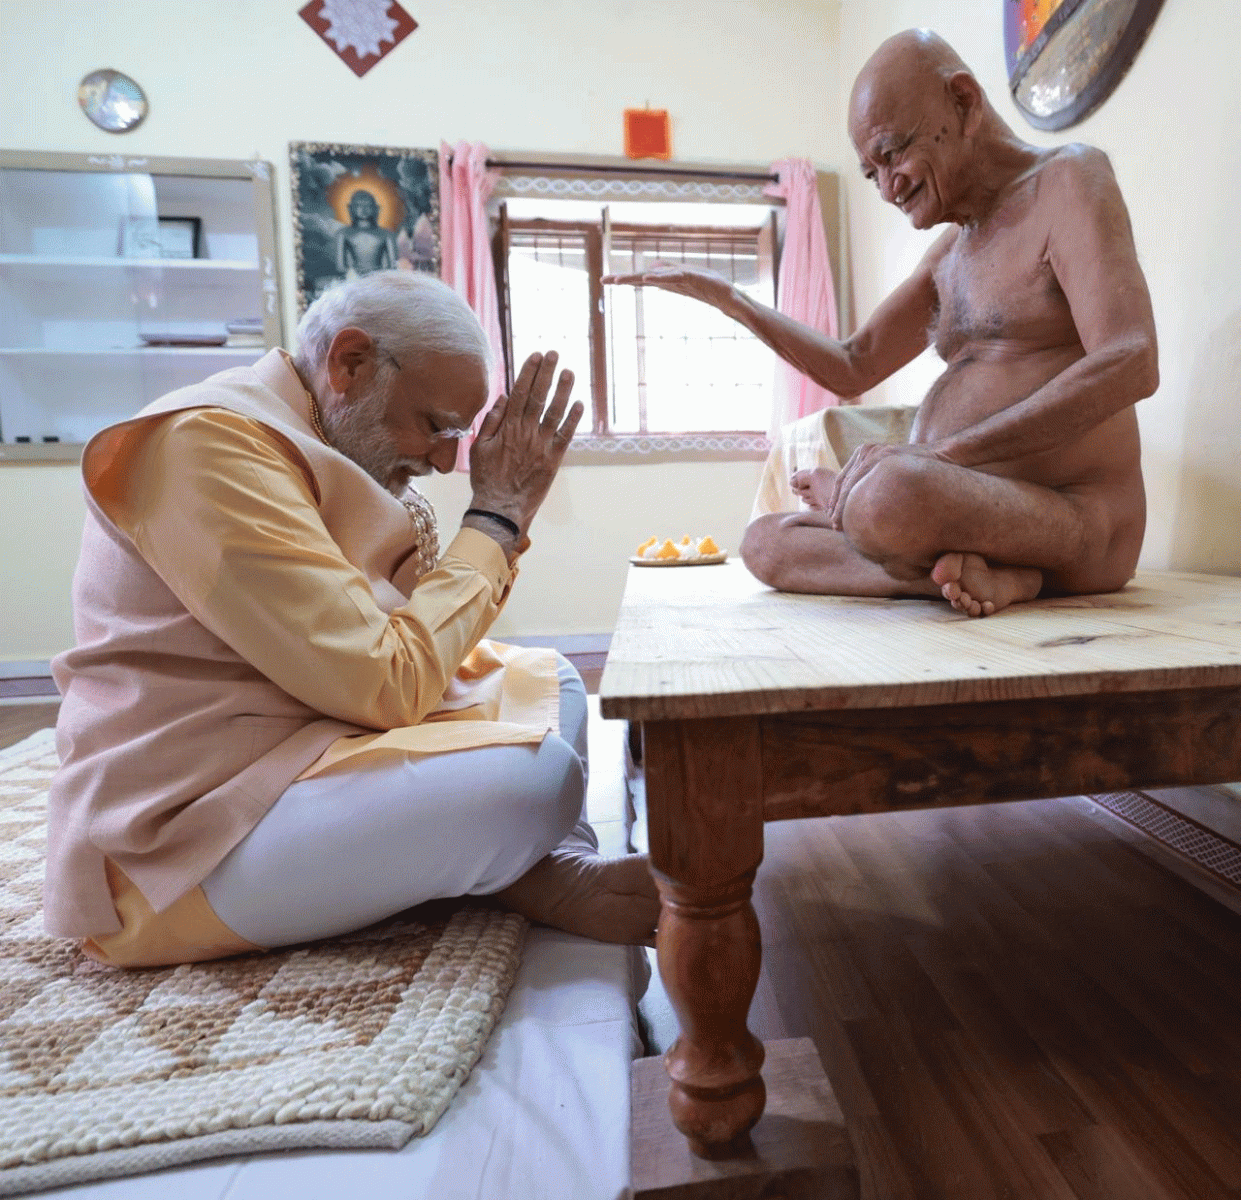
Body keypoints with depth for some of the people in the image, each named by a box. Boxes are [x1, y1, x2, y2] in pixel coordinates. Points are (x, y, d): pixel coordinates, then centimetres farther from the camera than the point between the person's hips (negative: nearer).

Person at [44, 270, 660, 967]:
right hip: (180, 849, -9)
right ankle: (548, 884, 1)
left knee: (549, 682, 9)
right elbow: (386, 685, -26)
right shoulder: (205, 443, -19)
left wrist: (507, 518, -1)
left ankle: (562, 871, -10)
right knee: (539, 776, -30)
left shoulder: (308, 445, 10)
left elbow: (415, 654, 9)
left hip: (306, 747, 10)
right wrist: (495, 519, -15)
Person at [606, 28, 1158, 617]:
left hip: (1078, 519, -9)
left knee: (889, 495, -41)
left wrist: (944, 452, -26)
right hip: (984, 515, 9)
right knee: (764, 539, -2)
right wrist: (724, 296, 16)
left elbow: (1129, 366, -18)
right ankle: (987, 573, -15)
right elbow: (852, 368, 20)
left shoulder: (1070, 177, -3)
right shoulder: (951, 249, 20)